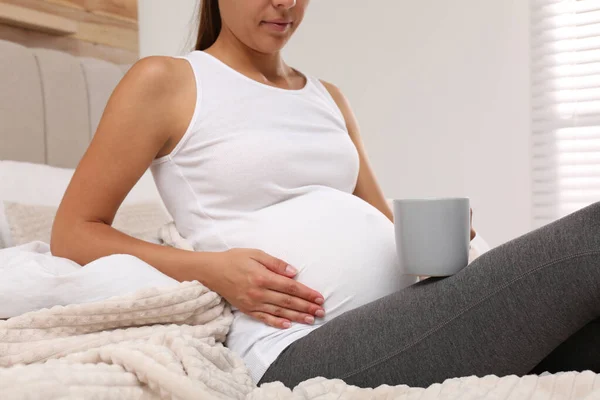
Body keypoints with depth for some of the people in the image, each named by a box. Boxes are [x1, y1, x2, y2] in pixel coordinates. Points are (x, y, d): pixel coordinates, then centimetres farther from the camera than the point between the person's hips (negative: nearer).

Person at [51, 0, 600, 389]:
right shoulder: (163, 83, 6)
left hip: (409, 314, 7)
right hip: (302, 350, -7)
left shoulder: (328, 98, 23)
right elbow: (72, 235, 5)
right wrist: (210, 269, -11)